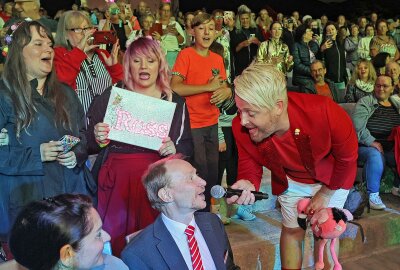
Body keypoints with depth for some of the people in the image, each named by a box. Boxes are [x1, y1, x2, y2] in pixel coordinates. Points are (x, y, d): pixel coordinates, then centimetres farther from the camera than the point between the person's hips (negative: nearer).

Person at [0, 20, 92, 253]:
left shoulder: (65, 94, 12)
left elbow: (83, 135, 17)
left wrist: (77, 155, -3)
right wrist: (36, 155, -19)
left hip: (73, 190, 5)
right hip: (27, 198, -5)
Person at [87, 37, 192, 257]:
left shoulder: (175, 102, 8)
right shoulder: (110, 97, 6)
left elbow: (187, 147, 10)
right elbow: (89, 145, 9)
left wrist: (174, 150, -10)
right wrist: (98, 140, -12)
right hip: (117, 181, 0)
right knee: (116, 243, 2)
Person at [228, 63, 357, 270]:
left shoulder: (323, 112, -39)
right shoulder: (242, 129, -31)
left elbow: (347, 157, -21)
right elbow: (250, 169, -16)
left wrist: (325, 194, -10)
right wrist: (247, 185, -40)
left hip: (332, 178, -2)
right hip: (291, 181, 2)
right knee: (292, 230, 15)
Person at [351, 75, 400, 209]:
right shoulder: (365, 102, 2)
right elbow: (357, 125, -12)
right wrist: (371, 142, -19)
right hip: (366, 147, -4)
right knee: (376, 156, -37)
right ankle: (373, 194, -24)